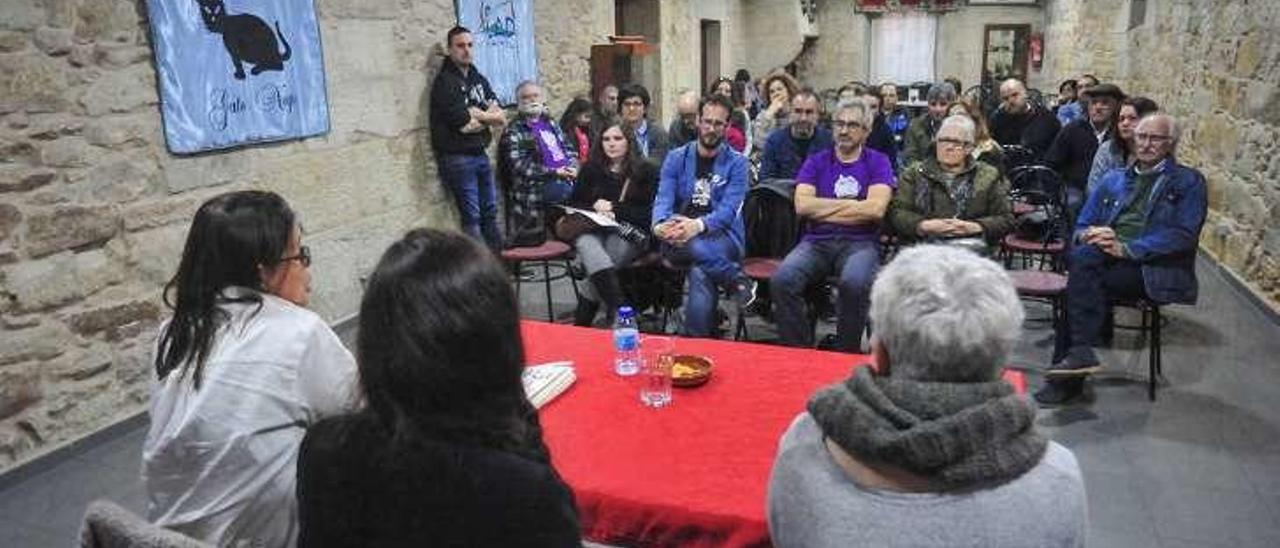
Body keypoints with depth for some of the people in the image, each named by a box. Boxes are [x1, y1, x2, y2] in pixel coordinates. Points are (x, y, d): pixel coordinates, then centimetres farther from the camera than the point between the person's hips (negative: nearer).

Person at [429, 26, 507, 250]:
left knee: (490, 212, 13)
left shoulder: (478, 79, 14)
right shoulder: (444, 82, -10)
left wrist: (478, 115, -10)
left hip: (480, 154, 8)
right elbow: (464, 125, -19)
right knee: (471, 217, -4)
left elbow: (502, 117, 6)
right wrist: (489, 117, -3)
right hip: (458, 158, -7)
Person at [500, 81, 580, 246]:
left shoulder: (550, 123, 21)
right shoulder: (514, 131, 0)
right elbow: (519, 166, -12)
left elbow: (569, 149, 24)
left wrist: (573, 167, 0)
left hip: (566, 183, 6)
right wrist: (553, 173, -19)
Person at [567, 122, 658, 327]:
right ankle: (619, 314, -46)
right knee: (587, 245, -34)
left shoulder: (646, 171, 8)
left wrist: (615, 210, -7)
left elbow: (650, 212, 1)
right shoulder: (591, 169, 18)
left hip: (630, 232, -2)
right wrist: (595, 207, -4)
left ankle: (581, 323, -27)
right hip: (594, 229, 2)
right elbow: (573, 204, 17)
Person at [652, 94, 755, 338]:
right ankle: (737, 279, -14)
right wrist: (660, 224, -27)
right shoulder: (676, 158, 11)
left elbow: (729, 209, -10)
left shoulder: (737, 162, 4)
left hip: (723, 237, -1)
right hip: (680, 236, 1)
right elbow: (663, 199, -2)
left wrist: (698, 225, -31)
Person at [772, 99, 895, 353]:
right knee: (782, 280, -28)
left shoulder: (878, 162, 9)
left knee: (855, 283, -35)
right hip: (816, 241, 2)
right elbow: (802, 205, -1)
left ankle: (846, 355, -14)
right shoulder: (816, 161, 14)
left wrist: (823, 209, -2)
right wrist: (850, 203, -1)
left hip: (860, 243, -2)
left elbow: (876, 209, -8)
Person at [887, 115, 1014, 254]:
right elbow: (896, 212, 5)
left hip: (973, 245, 1)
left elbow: (1006, 218, 11)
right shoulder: (915, 174, 16)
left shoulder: (988, 176, 17)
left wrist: (975, 227, -7)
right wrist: (923, 225, -12)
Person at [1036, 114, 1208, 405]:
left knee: (1082, 274, -30)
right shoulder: (1113, 179, 24)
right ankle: (1079, 353, -29)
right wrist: (1090, 236, -7)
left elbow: (1183, 235, -5)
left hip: (1153, 269, -4)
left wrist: (1126, 248, -17)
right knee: (1082, 256, -31)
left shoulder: (1189, 182, 10)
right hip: (1107, 259, 4)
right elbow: (1081, 227, 19)